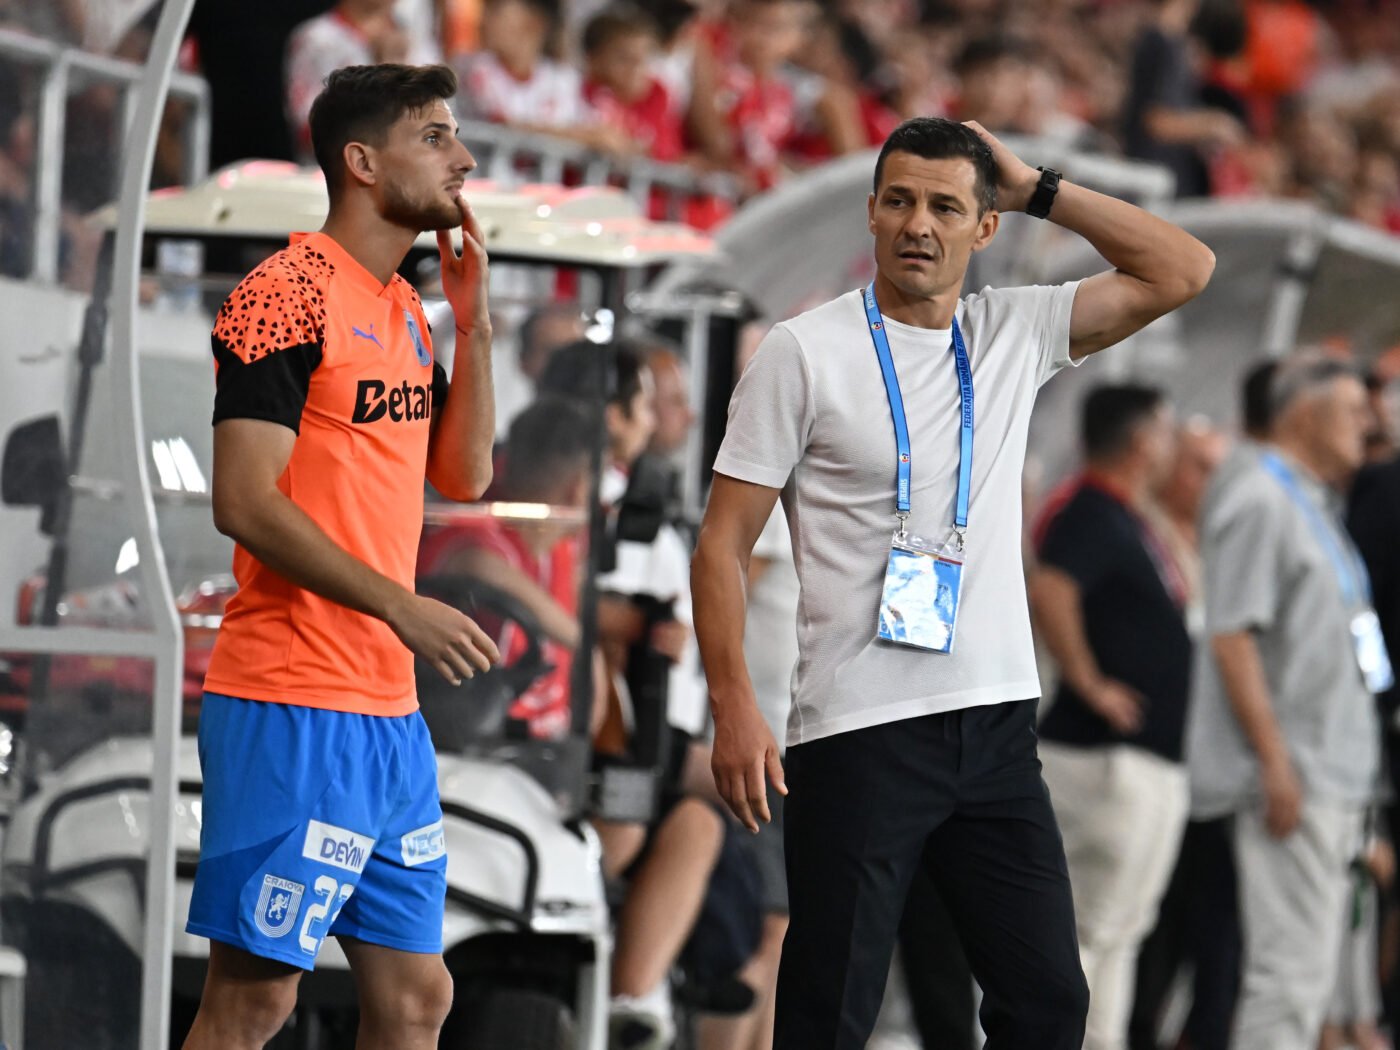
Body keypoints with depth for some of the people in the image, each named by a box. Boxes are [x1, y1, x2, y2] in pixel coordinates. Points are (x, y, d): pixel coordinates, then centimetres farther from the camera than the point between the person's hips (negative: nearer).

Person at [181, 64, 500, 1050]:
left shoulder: (404, 310, 17)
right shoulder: (289, 294, -11)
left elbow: (463, 475, 17)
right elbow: (246, 502, -17)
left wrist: (473, 321, 7)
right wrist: (400, 607, -20)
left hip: (390, 709, 9)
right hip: (291, 708, -9)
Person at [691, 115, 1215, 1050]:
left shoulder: (1015, 334, 10)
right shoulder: (806, 352, -2)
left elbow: (1182, 271, 8)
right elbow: (724, 543, -3)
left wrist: (1038, 189, 4)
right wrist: (735, 709, -13)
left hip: (998, 725, 4)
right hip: (859, 730, -4)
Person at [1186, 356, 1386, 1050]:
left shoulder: (1313, 505, 20)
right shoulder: (1258, 503, -11)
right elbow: (1231, 636, -18)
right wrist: (1276, 761, -22)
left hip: (1334, 775, 10)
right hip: (1290, 777, -10)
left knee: (1310, 966, 10)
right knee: (1292, 966, -13)